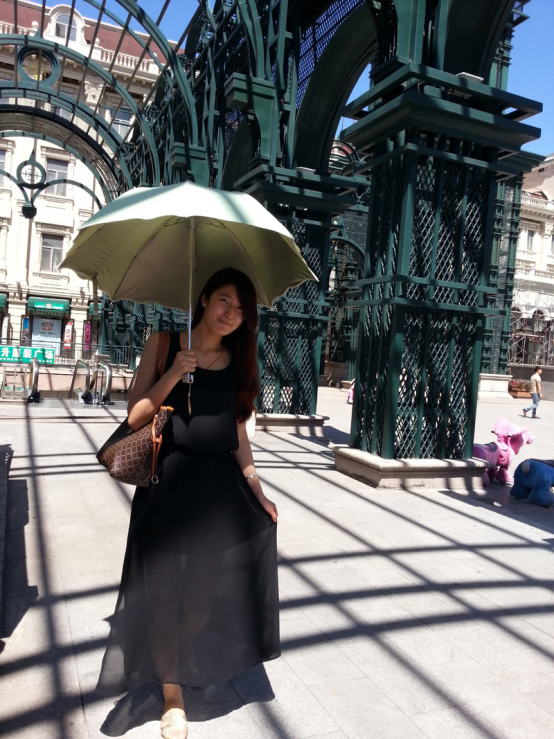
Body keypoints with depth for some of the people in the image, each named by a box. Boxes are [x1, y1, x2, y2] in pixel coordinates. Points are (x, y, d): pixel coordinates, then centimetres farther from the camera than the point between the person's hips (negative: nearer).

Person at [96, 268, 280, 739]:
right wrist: (174, 374, -21)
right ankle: (172, 694, 30)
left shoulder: (238, 361, 6)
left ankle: (188, 660, 46)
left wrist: (257, 492, 10)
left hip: (219, 482, 3)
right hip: (168, 480, -3)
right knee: (165, 587, 7)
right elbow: (135, 416, -7)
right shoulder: (164, 344, -3)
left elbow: (238, 432, 10)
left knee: (205, 587, 14)